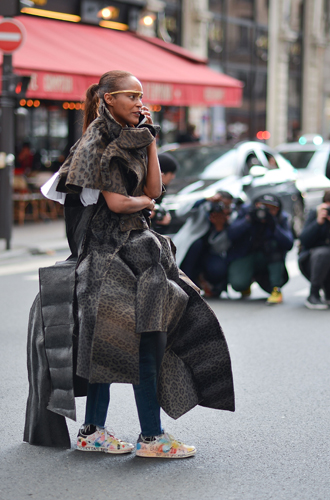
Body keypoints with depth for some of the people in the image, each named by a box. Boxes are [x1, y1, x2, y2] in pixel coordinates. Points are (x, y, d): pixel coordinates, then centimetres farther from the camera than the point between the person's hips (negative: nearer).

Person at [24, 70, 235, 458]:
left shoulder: (129, 139, 17)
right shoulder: (99, 142, -11)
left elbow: (153, 187, 8)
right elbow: (116, 202, -17)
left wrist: (150, 139, 5)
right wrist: (146, 203, 1)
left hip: (134, 246, 9)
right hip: (112, 250, -9)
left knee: (110, 344, 9)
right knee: (144, 340, -10)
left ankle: (92, 432, 14)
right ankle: (151, 437, -6)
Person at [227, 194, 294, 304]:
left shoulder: (281, 218, -10)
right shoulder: (246, 211, -9)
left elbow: (289, 244, -25)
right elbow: (231, 235, -20)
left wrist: (274, 226, -36)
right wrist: (248, 220, -31)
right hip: (245, 257, -1)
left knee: (274, 243, -32)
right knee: (238, 284, -29)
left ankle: (276, 289, -23)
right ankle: (249, 279, 14)